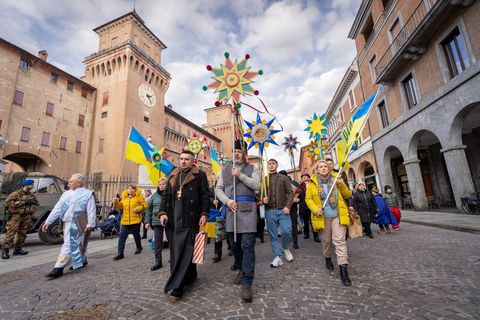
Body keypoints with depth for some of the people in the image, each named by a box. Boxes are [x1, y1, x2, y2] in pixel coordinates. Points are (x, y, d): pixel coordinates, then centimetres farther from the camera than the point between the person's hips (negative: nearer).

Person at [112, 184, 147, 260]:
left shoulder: (139, 197, -3)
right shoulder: (124, 197, 10)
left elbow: (144, 205, -4)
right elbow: (121, 206, 10)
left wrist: (138, 209, -19)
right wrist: (116, 203, -8)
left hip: (135, 220, -3)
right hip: (125, 220, 3)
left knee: (136, 235, 13)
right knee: (122, 237, -1)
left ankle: (139, 248, 37)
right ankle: (120, 253, 10)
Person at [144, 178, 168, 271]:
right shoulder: (154, 196, 5)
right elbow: (148, 210, 9)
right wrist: (147, 221, 4)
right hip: (157, 221, 2)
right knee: (157, 242, 4)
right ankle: (158, 261, 15)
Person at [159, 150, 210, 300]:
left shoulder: (200, 175, 1)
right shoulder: (173, 176, 16)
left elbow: (205, 196, -3)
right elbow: (166, 195, 15)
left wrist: (204, 214, -10)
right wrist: (163, 212, 3)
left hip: (191, 219, -5)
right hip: (174, 219, 6)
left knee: (186, 250, -5)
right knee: (175, 250, 12)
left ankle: (176, 287, 1)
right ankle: (190, 275, 29)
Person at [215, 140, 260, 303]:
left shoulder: (252, 168, 7)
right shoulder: (224, 170, 14)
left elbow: (257, 185, -7)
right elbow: (218, 189, 8)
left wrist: (240, 175, -14)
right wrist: (227, 200, -9)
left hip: (247, 210, -3)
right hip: (230, 209, 3)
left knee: (248, 245, -6)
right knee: (234, 244, 14)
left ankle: (246, 283, 2)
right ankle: (241, 270, 38)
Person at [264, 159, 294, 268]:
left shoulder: (283, 178, 6)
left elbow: (290, 192, 2)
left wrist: (288, 206, -9)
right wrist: (262, 199, -10)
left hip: (282, 210, -1)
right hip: (269, 211, 1)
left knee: (287, 231, -8)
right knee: (273, 235, 5)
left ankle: (285, 248, 23)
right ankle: (277, 257, 18)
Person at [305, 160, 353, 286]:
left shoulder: (335, 180, 7)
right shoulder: (312, 182, 2)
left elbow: (347, 195, 7)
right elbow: (308, 198, 1)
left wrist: (341, 185, -11)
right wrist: (315, 209, -15)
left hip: (338, 215, 0)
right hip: (323, 216, 0)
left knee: (339, 240, -5)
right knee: (326, 240, 13)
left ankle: (343, 269, -1)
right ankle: (328, 259, 39)